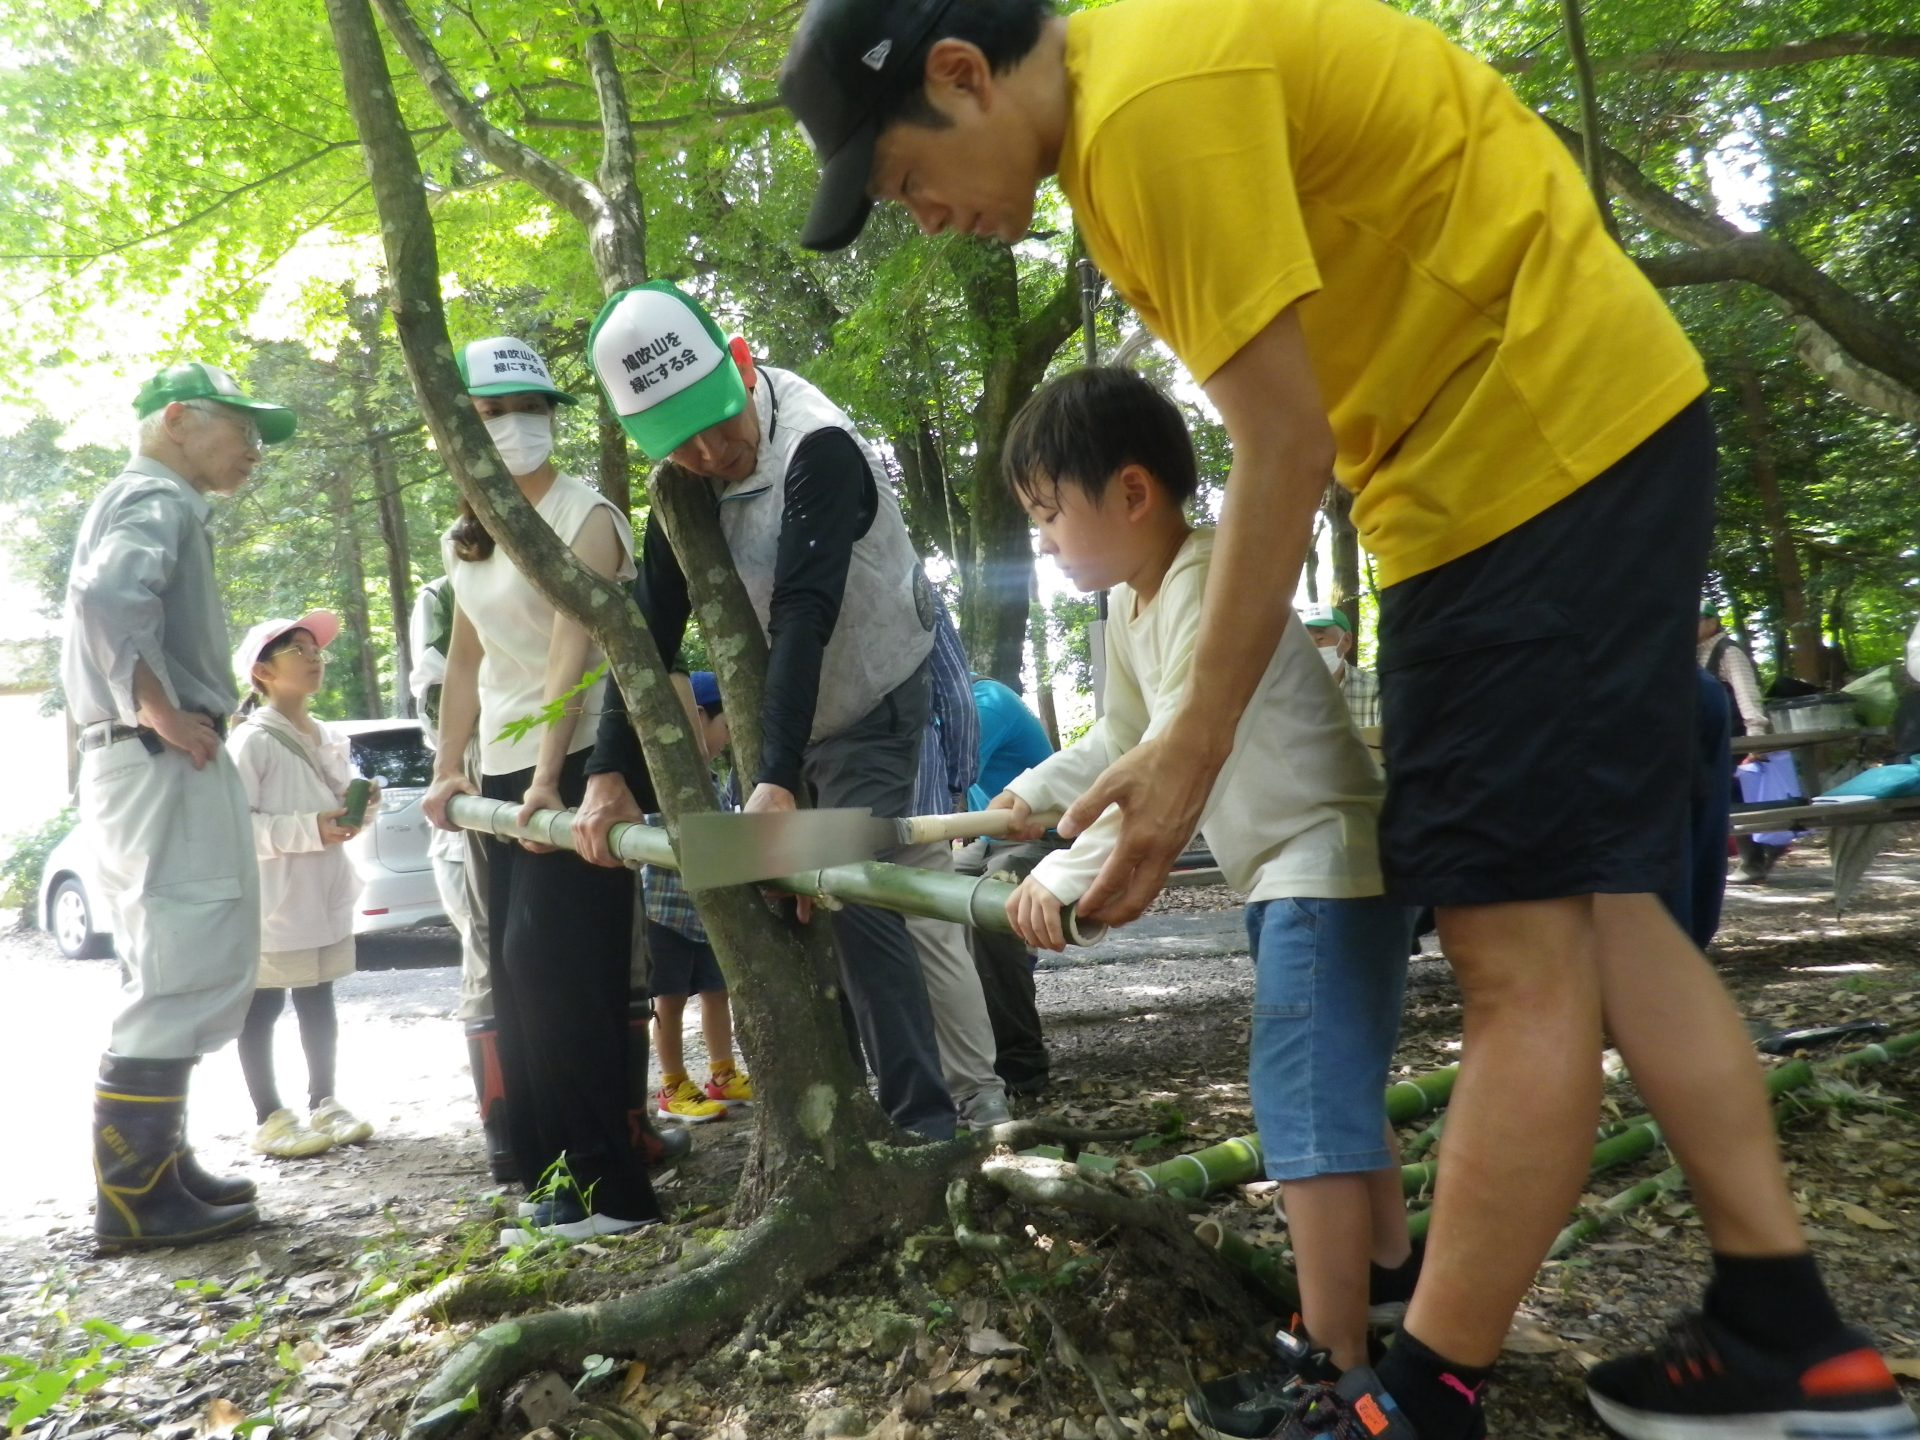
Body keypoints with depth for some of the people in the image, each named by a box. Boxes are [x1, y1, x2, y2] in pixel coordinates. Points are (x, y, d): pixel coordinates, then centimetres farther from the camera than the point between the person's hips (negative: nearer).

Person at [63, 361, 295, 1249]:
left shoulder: (138, 502, 23)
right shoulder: (159, 501, -9)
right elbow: (107, 596, -29)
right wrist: (162, 712, -22)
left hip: (139, 764, 11)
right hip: (164, 764, -11)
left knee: (176, 977, 16)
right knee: (185, 978, -9)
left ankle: (154, 1167, 23)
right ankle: (133, 1196, -4)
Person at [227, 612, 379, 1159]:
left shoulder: (328, 739, 11)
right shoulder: (251, 741, -13)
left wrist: (359, 806, -1)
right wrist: (308, 829, -26)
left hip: (325, 894, 8)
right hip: (273, 901, -7)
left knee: (318, 1001, 16)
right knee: (262, 1008, 3)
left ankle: (323, 1102, 26)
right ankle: (269, 1118, 12)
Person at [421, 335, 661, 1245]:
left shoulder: (583, 516, -9)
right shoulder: (468, 539, 15)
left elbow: (571, 650, -22)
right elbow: (466, 662, 16)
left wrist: (548, 778, -30)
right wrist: (448, 770, 7)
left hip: (580, 761, -8)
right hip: (504, 770, 8)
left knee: (552, 964, -13)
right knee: (521, 973, 9)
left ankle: (607, 1185, -4)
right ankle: (554, 1174, 20)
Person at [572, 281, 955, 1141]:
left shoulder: (817, 449, -26)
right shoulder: (685, 486, -4)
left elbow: (805, 618, -36)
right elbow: (652, 625, -9)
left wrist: (776, 780, -43)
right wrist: (610, 771, -19)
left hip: (874, 708, -7)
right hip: (787, 722, 8)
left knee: (858, 901, -16)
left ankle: (925, 1122, -5)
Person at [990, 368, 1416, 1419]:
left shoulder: (1210, 586, -22)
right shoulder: (1128, 605, 10)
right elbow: (1122, 737, 25)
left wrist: (1065, 876, -26)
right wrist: (1032, 792, 17)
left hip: (1330, 871, -11)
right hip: (1291, 875, 11)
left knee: (1306, 1105, -8)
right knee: (1339, 1092, 21)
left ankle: (1333, 1367, 2)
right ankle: (1389, 1282, 38)